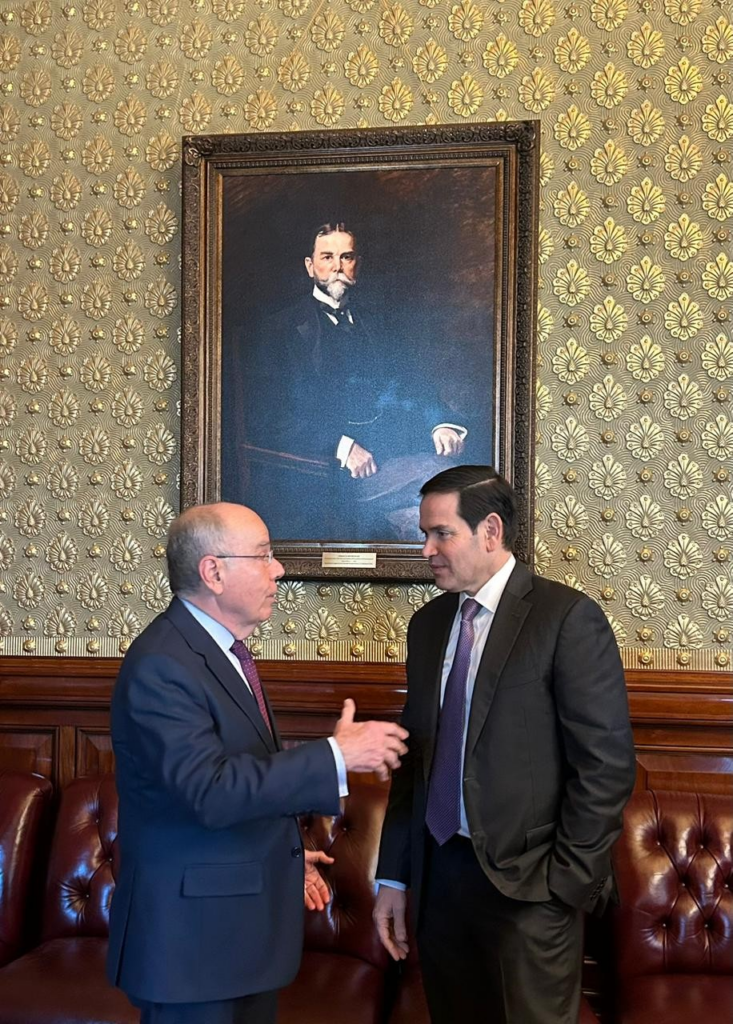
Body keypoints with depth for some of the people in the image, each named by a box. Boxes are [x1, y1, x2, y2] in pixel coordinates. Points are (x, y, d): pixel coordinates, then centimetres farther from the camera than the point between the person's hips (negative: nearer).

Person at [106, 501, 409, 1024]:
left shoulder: (223, 648, 9)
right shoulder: (161, 665, -22)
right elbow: (211, 790, -31)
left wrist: (285, 853, 16)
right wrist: (335, 756, -30)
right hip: (193, 930, -9)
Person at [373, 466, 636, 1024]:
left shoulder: (568, 617, -10)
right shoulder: (428, 623, 9)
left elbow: (606, 763, -12)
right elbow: (415, 754, 11)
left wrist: (571, 884, -12)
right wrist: (394, 876, 10)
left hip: (528, 880, -5)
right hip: (438, 872, 6)